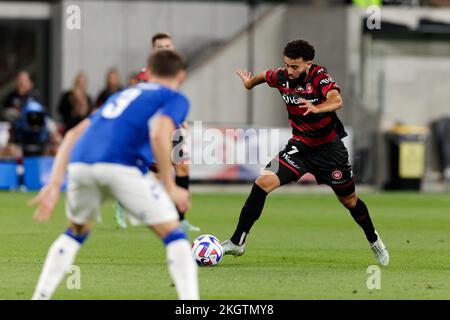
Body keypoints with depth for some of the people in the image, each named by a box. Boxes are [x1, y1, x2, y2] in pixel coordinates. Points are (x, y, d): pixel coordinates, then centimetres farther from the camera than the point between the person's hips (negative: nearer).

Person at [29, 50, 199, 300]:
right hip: (121, 166, -6)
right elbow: (158, 135, -6)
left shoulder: (122, 95, 35)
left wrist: (55, 183, 22)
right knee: (173, 235, 5)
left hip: (80, 164, 6)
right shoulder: (176, 99, 16)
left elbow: (74, 134, 27)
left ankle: (40, 297, 24)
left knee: (76, 232, 31)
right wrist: (170, 187, 0)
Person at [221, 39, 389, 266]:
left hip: (329, 149, -3)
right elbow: (264, 76, 16)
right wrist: (250, 82, 37)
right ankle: (237, 242, -14)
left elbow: (336, 101, -42)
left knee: (349, 200, 12)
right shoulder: (281, 77, -9)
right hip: (299, 146, 3)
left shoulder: (320, 77, -23)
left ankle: (374, 241, 41)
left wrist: (316, 108, -62)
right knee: (263, 183, -18)